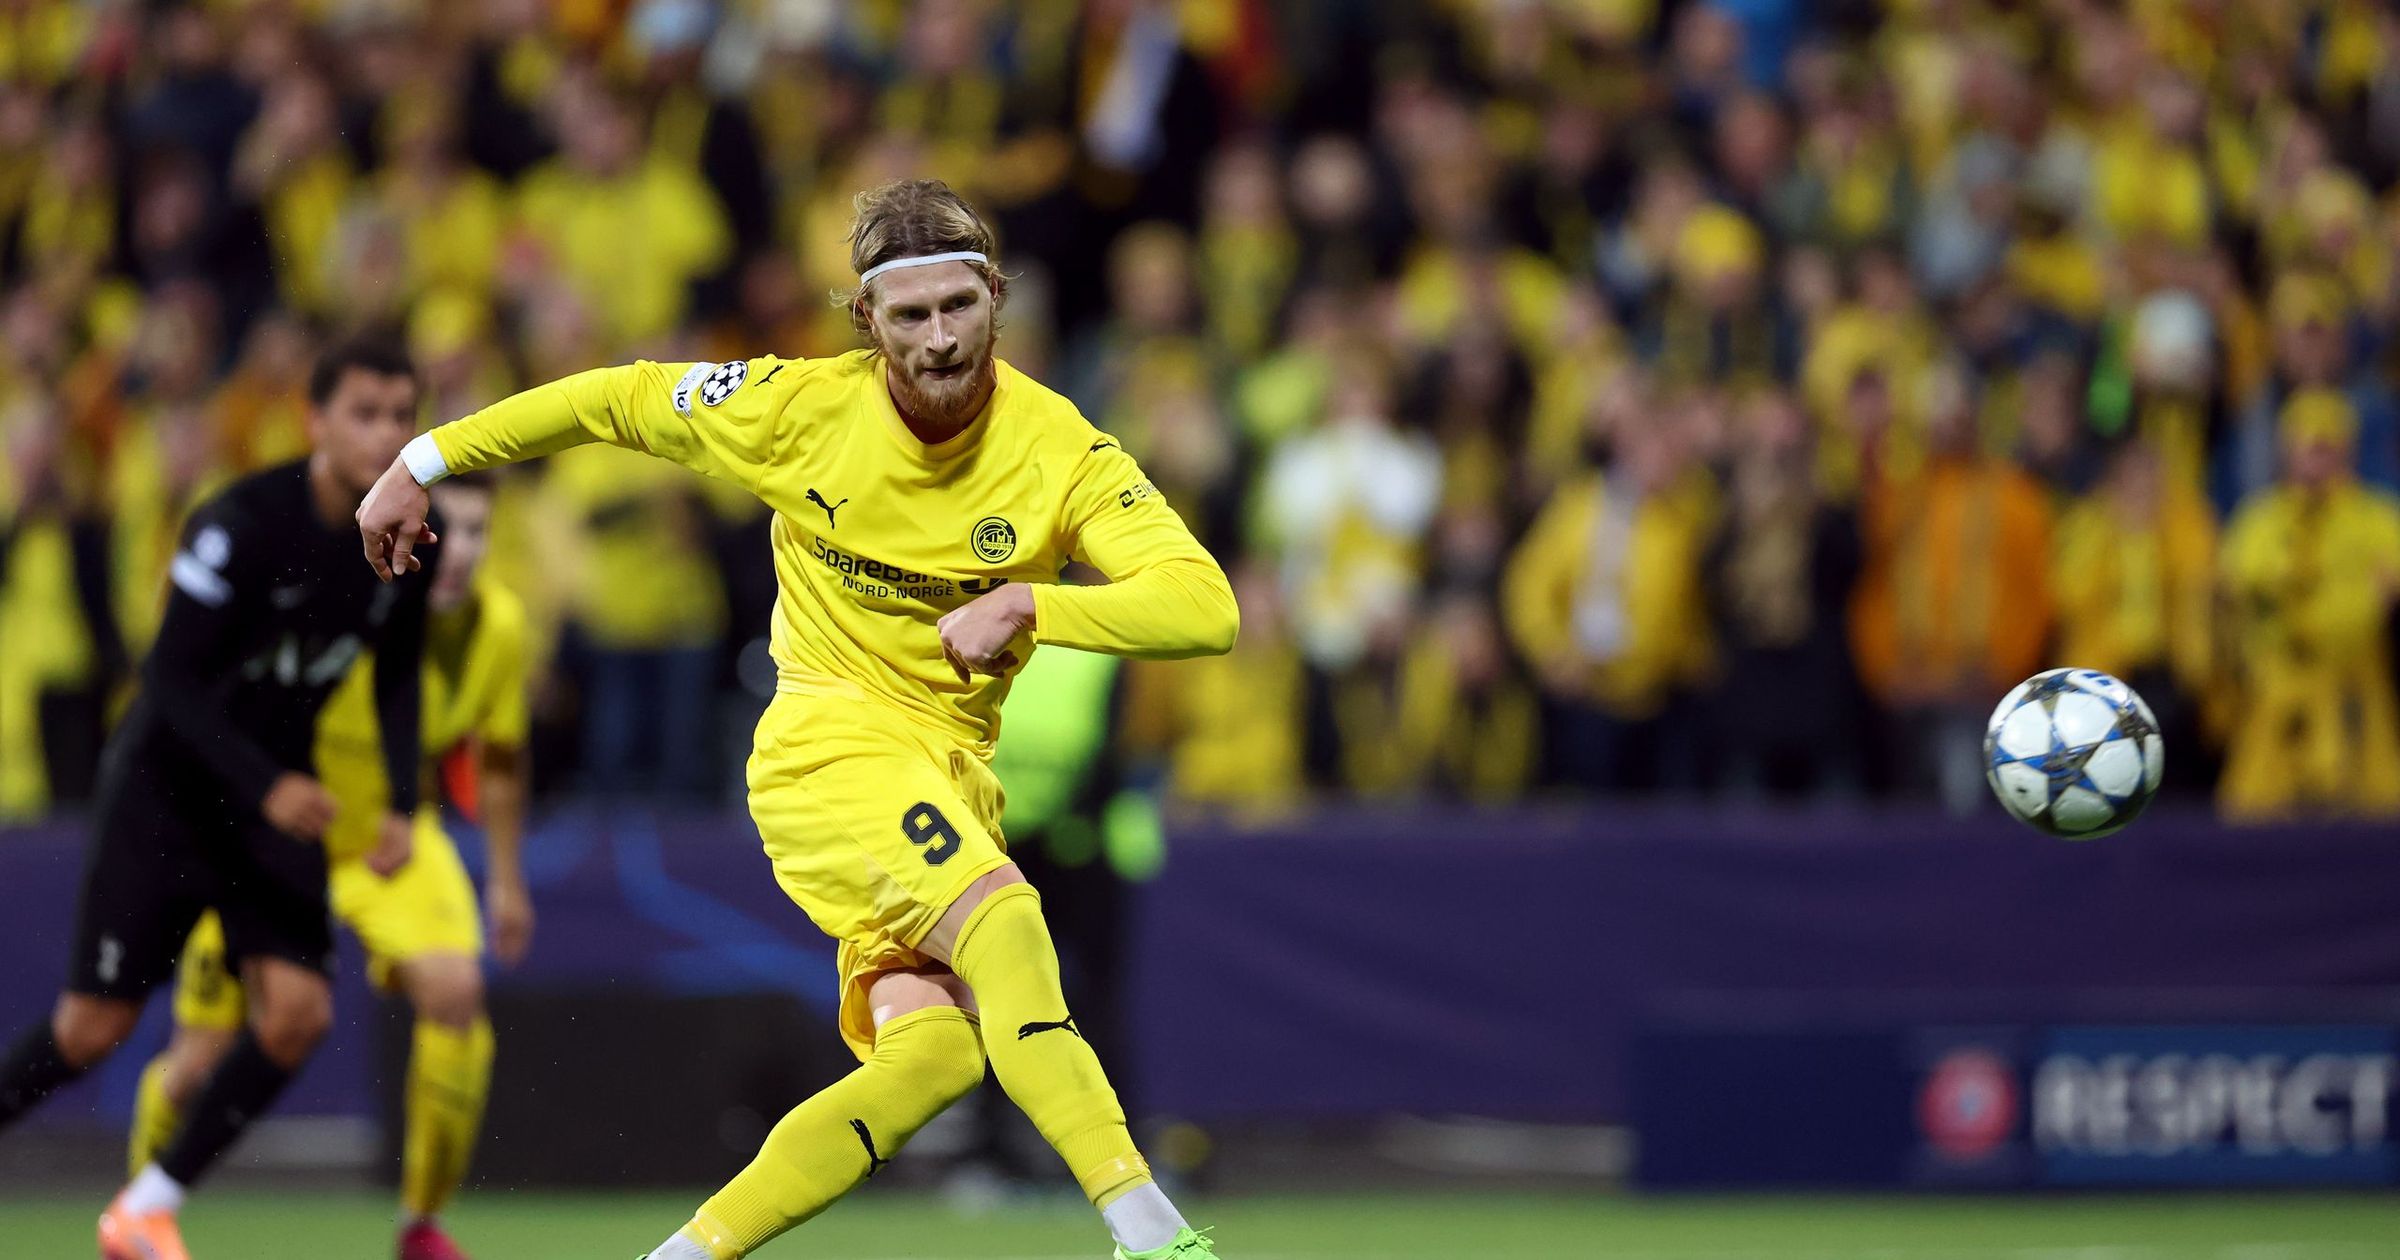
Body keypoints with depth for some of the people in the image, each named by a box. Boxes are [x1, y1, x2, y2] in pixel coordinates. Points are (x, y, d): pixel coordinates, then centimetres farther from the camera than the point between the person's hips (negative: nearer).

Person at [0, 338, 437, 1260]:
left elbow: (397, 680, 10)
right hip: (167, 779, -5)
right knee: (95, 1026, -5)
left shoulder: (407, 540, -5)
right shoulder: (243, 523, -23)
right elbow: (172, 676, -22)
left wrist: (401, 804, -4)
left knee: (297, 1012, -10)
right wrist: (264, 786, -32)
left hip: (278, 794, 5)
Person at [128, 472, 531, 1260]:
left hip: (391, 832, 3)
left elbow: (499, 757, 5)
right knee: (200, 1054, -3)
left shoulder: (501, 627, -13)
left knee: (454, 989, -22)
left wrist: (505, 878, 10)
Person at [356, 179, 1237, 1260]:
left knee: (935, 1055, -19)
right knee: (1004, 919, -31)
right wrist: (425, 463, 13)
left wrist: (1025, 607, -25)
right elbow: (611, 402, 8)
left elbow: (1205, 608, -15)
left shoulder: (1063, 453, -6)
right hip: (824, 750, -4)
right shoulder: (802, 407, -7)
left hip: (951, 782, 4)